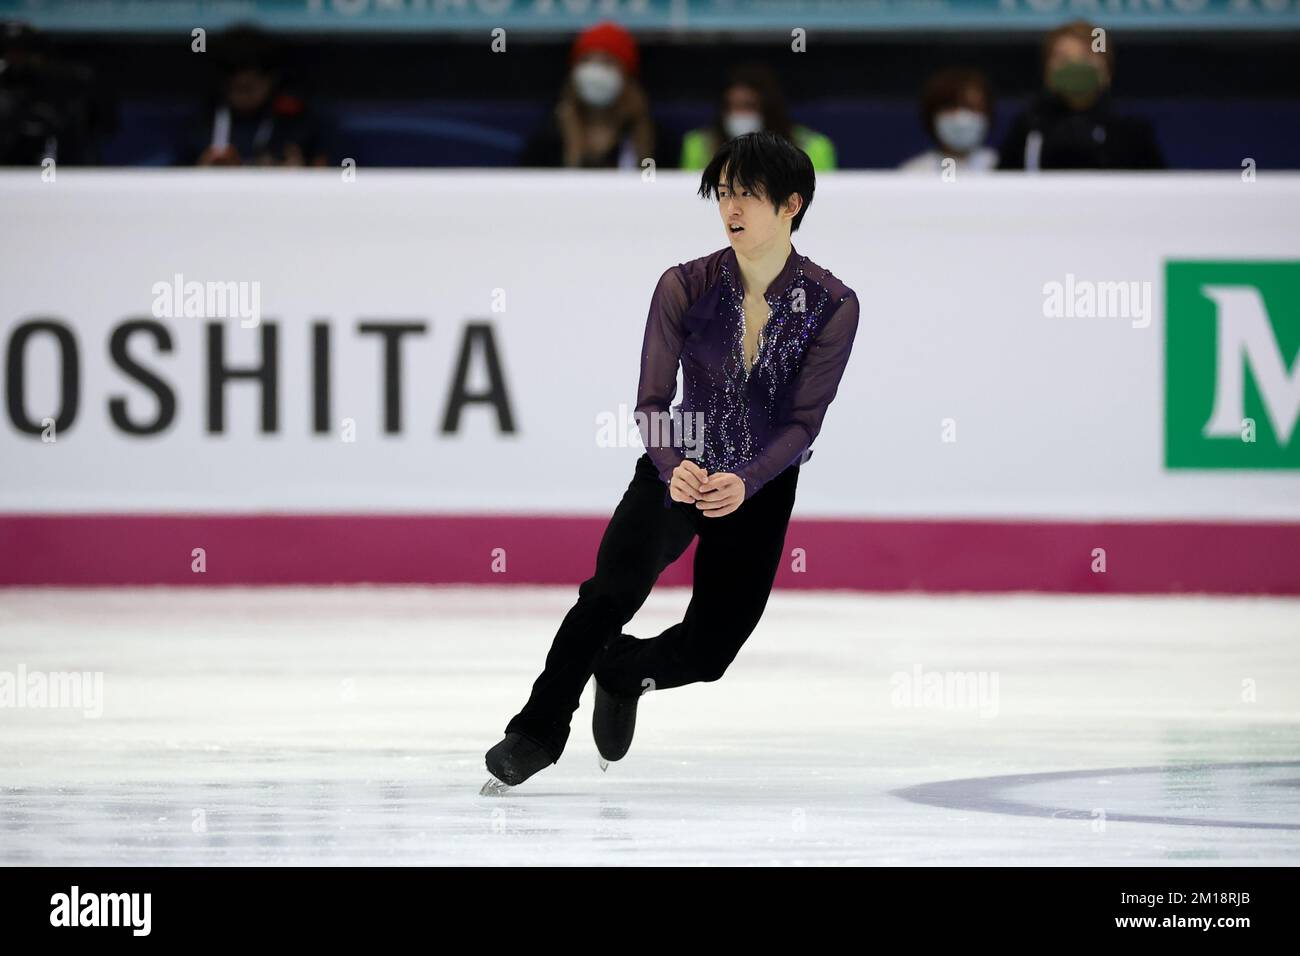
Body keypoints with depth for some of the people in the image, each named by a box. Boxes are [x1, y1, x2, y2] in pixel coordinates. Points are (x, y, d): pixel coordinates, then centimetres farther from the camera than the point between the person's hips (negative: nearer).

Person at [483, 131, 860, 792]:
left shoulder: (831, 306, -15)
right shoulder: (685, 287, -13)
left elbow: (803, 420, -16)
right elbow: (652, 401, -12)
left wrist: (745, 483, -32)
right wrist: (672, 468, -32)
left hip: (762, 487, 1)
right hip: (681, 471, -1)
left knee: (706, 651, -2)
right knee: (613, 590, -27)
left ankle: (620, 670, 32)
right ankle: (537, 733, -19)